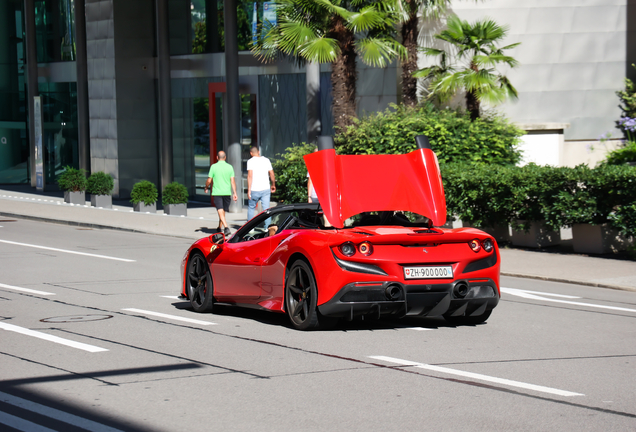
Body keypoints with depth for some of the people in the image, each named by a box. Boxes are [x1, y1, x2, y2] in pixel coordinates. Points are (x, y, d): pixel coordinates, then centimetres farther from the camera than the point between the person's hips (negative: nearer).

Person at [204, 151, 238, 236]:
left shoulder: (214, 167, -5)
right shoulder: (229, 167, 1)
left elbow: (209, 180, -4)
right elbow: (232, 181, -3)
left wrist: (206, 188, 15)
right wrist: (235, 193, 0)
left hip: (217, 192, -3)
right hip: (227, 192, 3)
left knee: (220, 211, -9)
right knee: (223, 211, 19)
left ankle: (227, 228, -26)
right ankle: (220, 228, 33)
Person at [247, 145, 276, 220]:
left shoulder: (251, 161, -5)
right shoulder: (266, 160, 7)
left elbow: (250, 175, -13)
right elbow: (272, 174, 11)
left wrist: (249, 190, -15)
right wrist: (273, 185, 27)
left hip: (255, 189, -3)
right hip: (266, 189, 3)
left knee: (251, 208, 15)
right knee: (266, 209, 2)